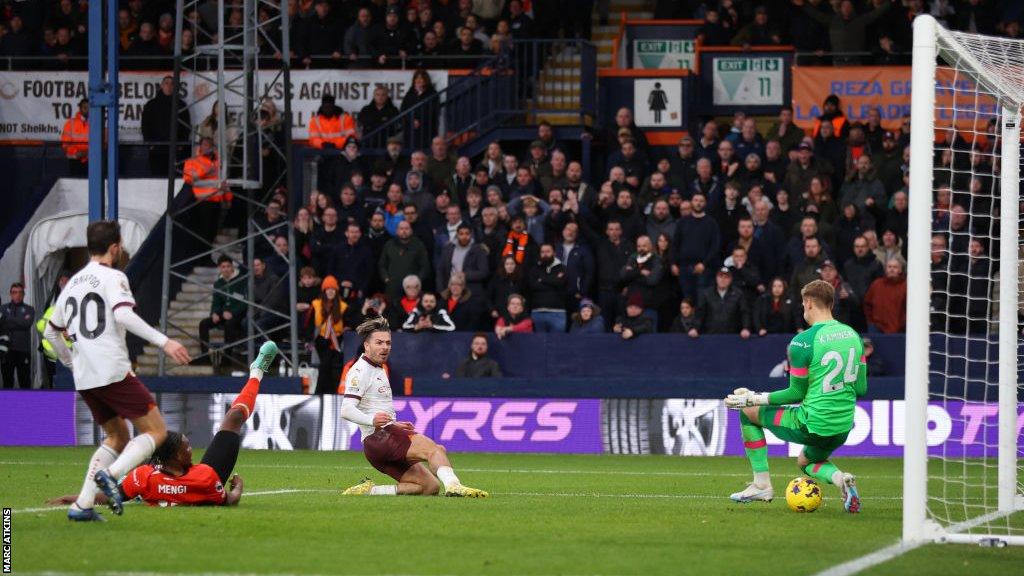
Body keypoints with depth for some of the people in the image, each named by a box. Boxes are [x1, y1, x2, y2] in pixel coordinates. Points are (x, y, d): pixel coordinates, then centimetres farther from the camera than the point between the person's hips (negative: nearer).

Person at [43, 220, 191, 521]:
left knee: (117, 438, 20)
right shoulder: (113, 277, -3)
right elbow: (123, 315, -21)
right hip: (114, 372, -7)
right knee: (156, 431, -2)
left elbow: (50, 332, 25)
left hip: (84, 380, 7)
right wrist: (164, 342, -23)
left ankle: (82, 504, 5)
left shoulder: (72, 284, 19)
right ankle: (111, 474, -26)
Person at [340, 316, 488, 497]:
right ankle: (452, 485, -53)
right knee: (436, 449, -28)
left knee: (431, 487, 0)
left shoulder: (379, 369, 25)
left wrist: (395, 425, 40)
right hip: (378, 437, -10)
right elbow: (346, 410, -19)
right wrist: (372, 419, -34)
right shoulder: (359, 371, -6)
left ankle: (368, 490, 0)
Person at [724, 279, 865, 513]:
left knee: (748, 412, 16)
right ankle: (840, 478, 2)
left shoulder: (802, 342, -16)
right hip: (843, 428, 7)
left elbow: (797, 393, -10)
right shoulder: (853, 336, 4)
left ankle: (761, 485, 15)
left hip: (811, 426, -7)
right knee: (806, 462, 36)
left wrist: (754, 399, -1)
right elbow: (861, 388, 8)